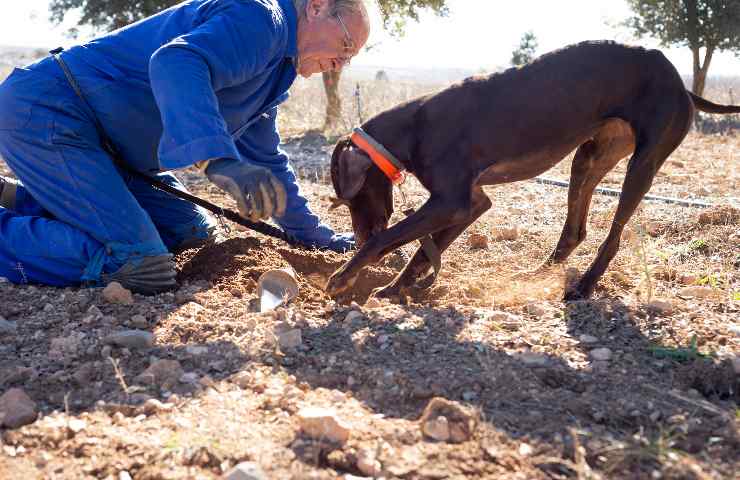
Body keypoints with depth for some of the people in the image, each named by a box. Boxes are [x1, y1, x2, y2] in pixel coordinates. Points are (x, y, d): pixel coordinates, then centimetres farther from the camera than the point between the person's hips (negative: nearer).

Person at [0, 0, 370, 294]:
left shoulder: (271, 73, 18)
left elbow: (265, 160, 26)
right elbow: (176, 63, -33)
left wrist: (316, 235, 26)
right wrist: (219, 157, -49)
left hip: (102, 141, 10)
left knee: (194, 234, 12)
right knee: (140, 265, -23)